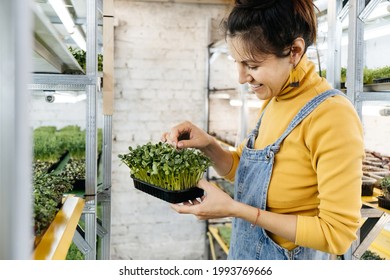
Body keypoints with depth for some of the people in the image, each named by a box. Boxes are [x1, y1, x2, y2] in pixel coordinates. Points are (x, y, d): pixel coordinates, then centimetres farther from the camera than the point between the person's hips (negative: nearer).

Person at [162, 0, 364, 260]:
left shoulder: (332, 115, -25)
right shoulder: (273, 101, -1)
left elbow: (337, 233, -24)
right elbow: (240, 167, 9)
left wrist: (234, 209, -26)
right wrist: (208, 144, -11)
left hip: (287, 257, -7)